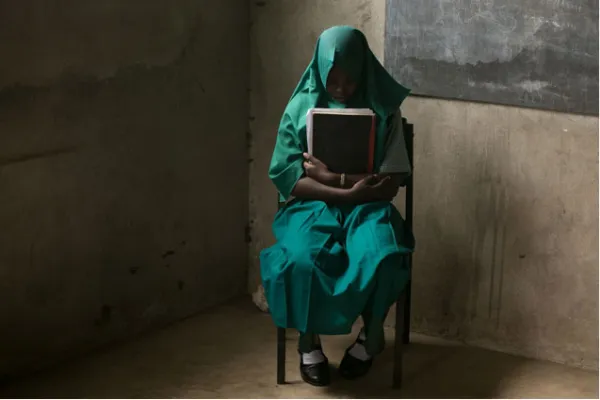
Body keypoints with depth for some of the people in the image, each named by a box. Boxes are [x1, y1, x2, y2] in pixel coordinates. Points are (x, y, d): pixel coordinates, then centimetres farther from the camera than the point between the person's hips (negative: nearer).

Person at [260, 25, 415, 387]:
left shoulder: (383, 111, 3)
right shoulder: (300, 108, 3)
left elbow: (391, 183, -3)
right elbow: (285, 175, -6)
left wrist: (332, 176, -15)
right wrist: (349, 192, -18)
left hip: (368, 207, 0)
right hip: (313, 206, 0)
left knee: (380, 259, -35)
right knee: (303, 260, -36)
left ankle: (371, 335, -5)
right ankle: (309, 340, -8)